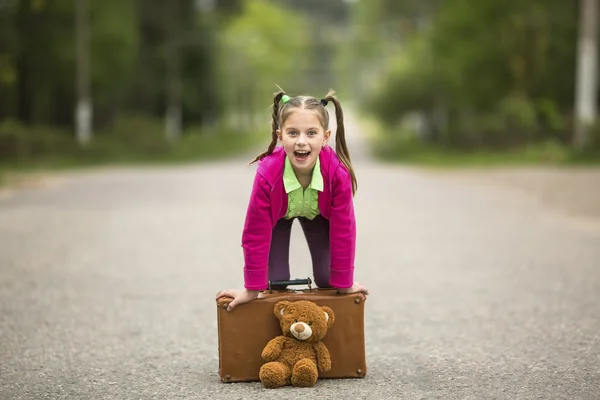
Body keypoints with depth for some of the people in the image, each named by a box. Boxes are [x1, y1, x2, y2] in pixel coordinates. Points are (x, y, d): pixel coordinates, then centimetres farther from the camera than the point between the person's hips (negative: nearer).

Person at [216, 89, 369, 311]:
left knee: (326, 281, -1)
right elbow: (255, 235, -32)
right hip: (278, 215, -1)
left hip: (318, 213, 1)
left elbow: (343, 230, -28)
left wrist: (344, 283, -19)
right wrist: (252, 289, -24)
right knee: (277, 283, -7)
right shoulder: (267, 173, -43)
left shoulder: (338, 172, -40)